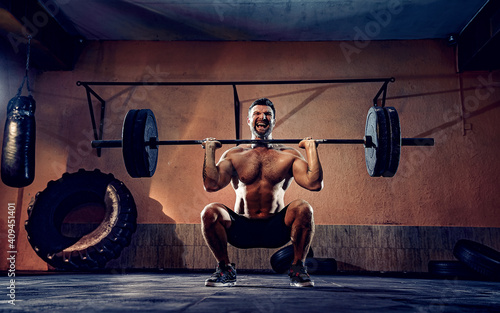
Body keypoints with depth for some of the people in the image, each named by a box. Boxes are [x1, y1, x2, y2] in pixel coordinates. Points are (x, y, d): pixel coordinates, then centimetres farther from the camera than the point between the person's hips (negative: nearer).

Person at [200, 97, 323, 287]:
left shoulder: (289, 155, 5)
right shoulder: (234, 155, 5)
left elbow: (315, 184, -10)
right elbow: (211, 185, -10)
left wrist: (312, 149, -7)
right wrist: (209, 151, -6)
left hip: (276, 229, 0)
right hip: (242, 229, 1)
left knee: (303, 208, -30)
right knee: (210, 212, -26)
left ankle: (298, 268, -7)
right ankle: (225, 269, -3)